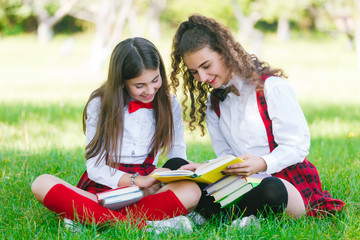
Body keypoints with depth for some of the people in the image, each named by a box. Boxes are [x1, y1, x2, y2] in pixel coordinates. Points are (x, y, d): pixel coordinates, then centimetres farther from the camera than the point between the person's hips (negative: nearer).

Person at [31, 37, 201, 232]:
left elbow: (178, 157, 12)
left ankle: (91, 219, -36)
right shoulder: (99, 105, 2)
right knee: (43, 184, -30)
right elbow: (95, 167, -3)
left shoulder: (169, 105, 7)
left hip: (144, 195, 1)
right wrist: (138, 180, -20)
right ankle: (142, 224, -44)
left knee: (191, 192, -33)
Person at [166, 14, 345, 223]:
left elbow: (298, 145, -11)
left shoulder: (271, 87, -8)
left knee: (270, 190, -44)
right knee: (174, 166, -9)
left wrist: (262, 164, -30)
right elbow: (225, 154, 12)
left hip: (288, 181, -7)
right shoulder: (213, 102, 13)